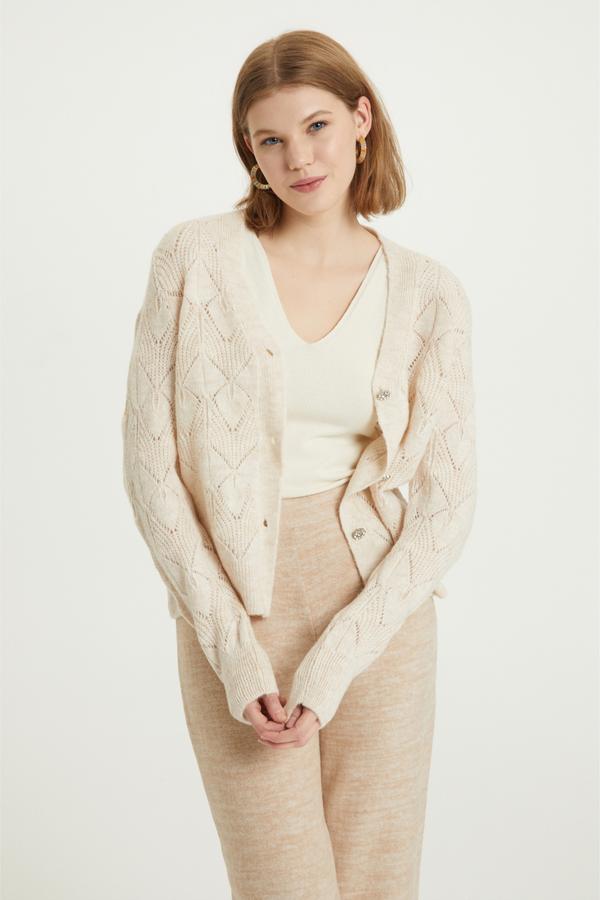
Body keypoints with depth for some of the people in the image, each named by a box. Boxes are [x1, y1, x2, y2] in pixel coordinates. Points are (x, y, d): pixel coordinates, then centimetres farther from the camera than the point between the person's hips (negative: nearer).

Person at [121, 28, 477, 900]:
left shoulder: (429, 294, 0)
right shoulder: (195, 257, -3)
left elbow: (446, 499, -3)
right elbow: (151, 461, -5)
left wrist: (335, 657, -12)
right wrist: (234, 648, -11)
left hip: (378, 612, 2)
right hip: (235, 608, -1)